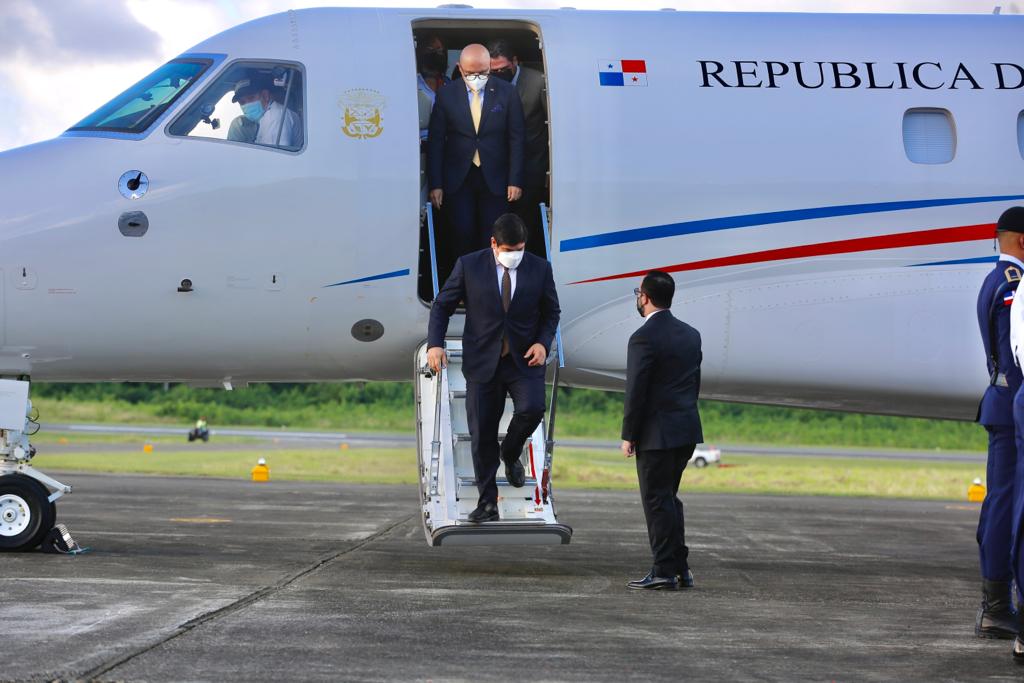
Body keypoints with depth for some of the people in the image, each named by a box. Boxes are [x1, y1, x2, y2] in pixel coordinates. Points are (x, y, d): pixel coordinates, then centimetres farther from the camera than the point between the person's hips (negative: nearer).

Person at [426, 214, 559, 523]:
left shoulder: (540, 268, -1)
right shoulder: (469, 265, -5)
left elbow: (551, 311, 10)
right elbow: (442, 305, 3)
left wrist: (543, 343, -7)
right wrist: (435, 343, -10)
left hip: (524, 359, 0)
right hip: (482, 362, 0)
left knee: (532, 409, -24)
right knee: (482, 433, 0)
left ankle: (510, 453, 9)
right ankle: (487, 503, 11)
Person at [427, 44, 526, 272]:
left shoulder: (507, 93, 0)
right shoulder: (446, 94, 0)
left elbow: (516, 139, 2)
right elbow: (435, 141, 2)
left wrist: (515, 180, -4)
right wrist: (435, 184, -3)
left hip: (494, 180, 0)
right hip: (458, 180, 0)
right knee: (463, 238, -3)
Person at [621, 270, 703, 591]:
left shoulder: (644, 338, -15)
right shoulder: (691, 335, 9)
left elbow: (636, 391, -15)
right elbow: (695, 382, 13)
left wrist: (628, 436, -8)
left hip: (657, 432, -8)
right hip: (687, 430, 8)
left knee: (657, 501, -1)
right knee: (669, 498, 17)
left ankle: (665, 571, 1)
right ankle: (680, 568, 18)